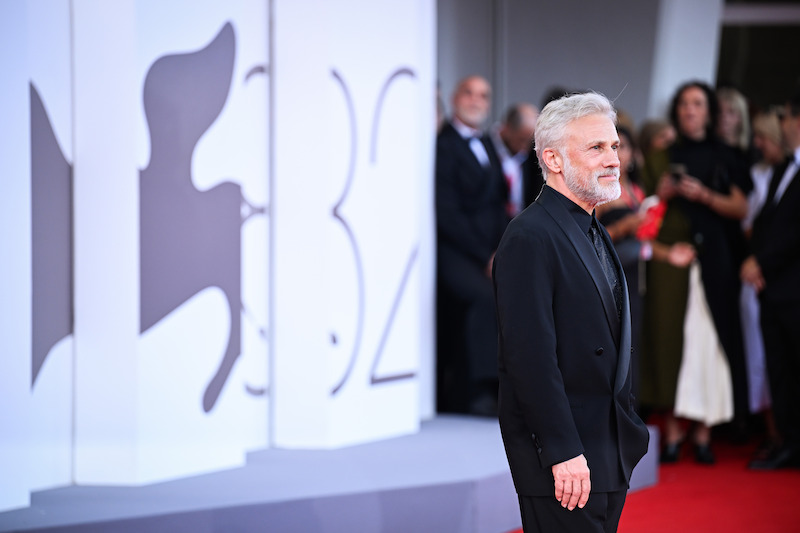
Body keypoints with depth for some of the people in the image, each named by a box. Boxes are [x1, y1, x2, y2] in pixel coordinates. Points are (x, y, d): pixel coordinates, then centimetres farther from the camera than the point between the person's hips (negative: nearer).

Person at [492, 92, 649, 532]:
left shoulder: (596, 235, 17)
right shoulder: (529, 237, -15)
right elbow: (529, 354, -21)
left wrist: (629, 434, 17)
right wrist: (564, 452, -23)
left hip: (609, 454, 9)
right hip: (563, 462, -9)